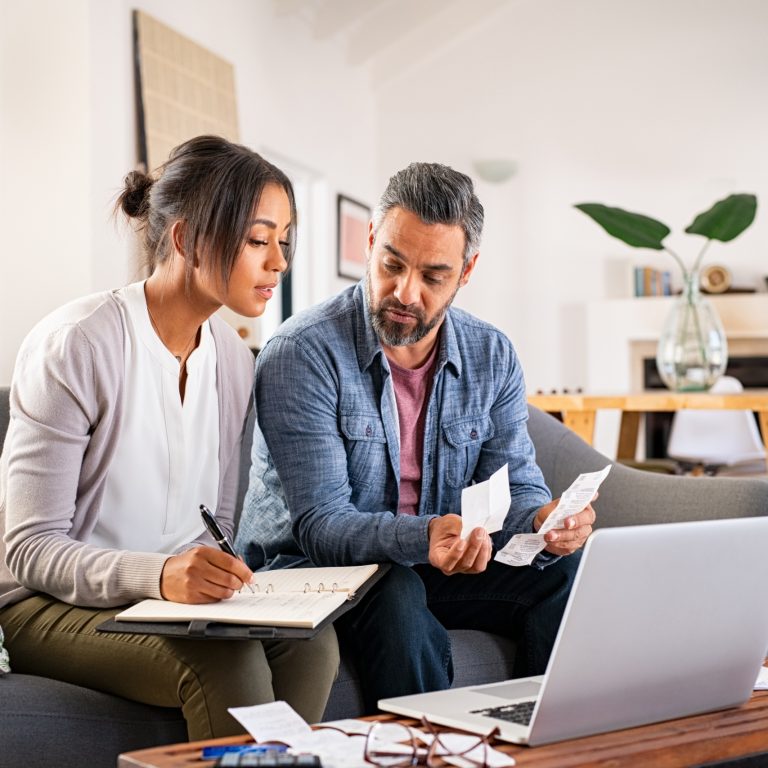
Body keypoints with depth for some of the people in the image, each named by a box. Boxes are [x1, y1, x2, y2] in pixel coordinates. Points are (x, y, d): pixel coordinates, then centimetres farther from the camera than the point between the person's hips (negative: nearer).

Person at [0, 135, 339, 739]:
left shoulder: (234, 358, 5)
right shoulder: (75, 345, -16)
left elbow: (215, 521, 11)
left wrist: (213, 576, -12)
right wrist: (156, 574, -34)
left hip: (178, 594, 6)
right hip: (49, 601, -5)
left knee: (310, 641, -22)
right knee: (226, 661, -31)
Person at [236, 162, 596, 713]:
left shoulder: (492, 357, 0)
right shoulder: (301, 353, -18)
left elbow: (515, 485, -1)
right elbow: (321, 523, -23)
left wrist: (545, 520, -27)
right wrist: (423, 538, -42)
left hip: (438, 565, 5)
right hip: (309, 567, -4)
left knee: (565, 571, -19)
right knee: (399, 596, -37)